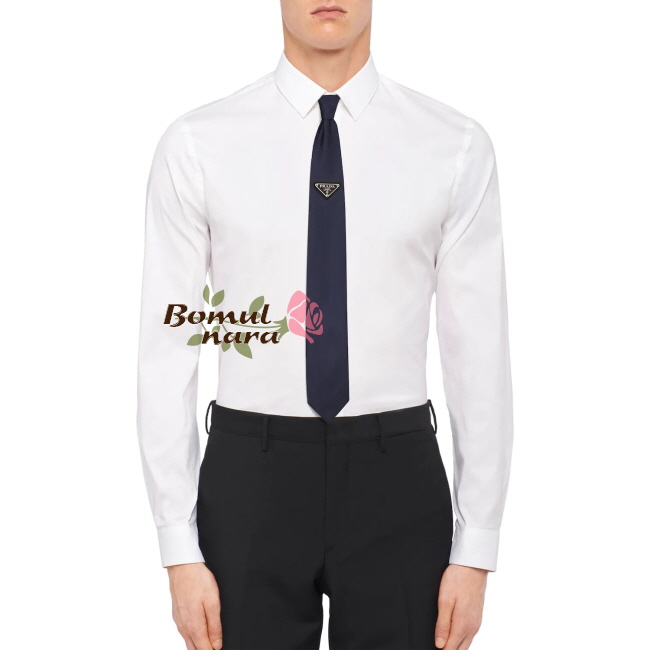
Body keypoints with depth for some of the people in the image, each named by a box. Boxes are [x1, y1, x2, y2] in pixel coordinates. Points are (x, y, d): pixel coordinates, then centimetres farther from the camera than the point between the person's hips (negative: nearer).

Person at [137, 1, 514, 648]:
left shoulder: (457, 146, -2)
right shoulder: (196, 144, -3)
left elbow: (480, 351, -1)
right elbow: (167, 350, -2)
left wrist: (476, 551, -2)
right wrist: (180, 552, -4)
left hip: (396, 479, 1)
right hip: (250, 479, 0)